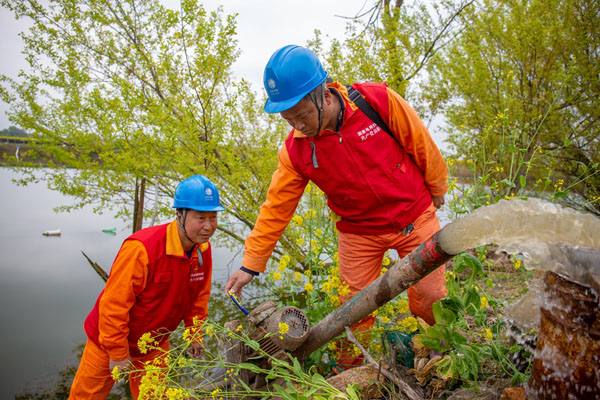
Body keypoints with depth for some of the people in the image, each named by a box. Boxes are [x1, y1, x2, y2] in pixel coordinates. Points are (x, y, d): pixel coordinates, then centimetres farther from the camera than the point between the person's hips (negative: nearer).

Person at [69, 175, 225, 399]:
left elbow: (198, 296, 2)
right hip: (109, 340, -4)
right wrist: (118, 353, -19)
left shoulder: (203, 250, -13)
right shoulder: (142, 248, -33)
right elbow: (113, 304, -27)